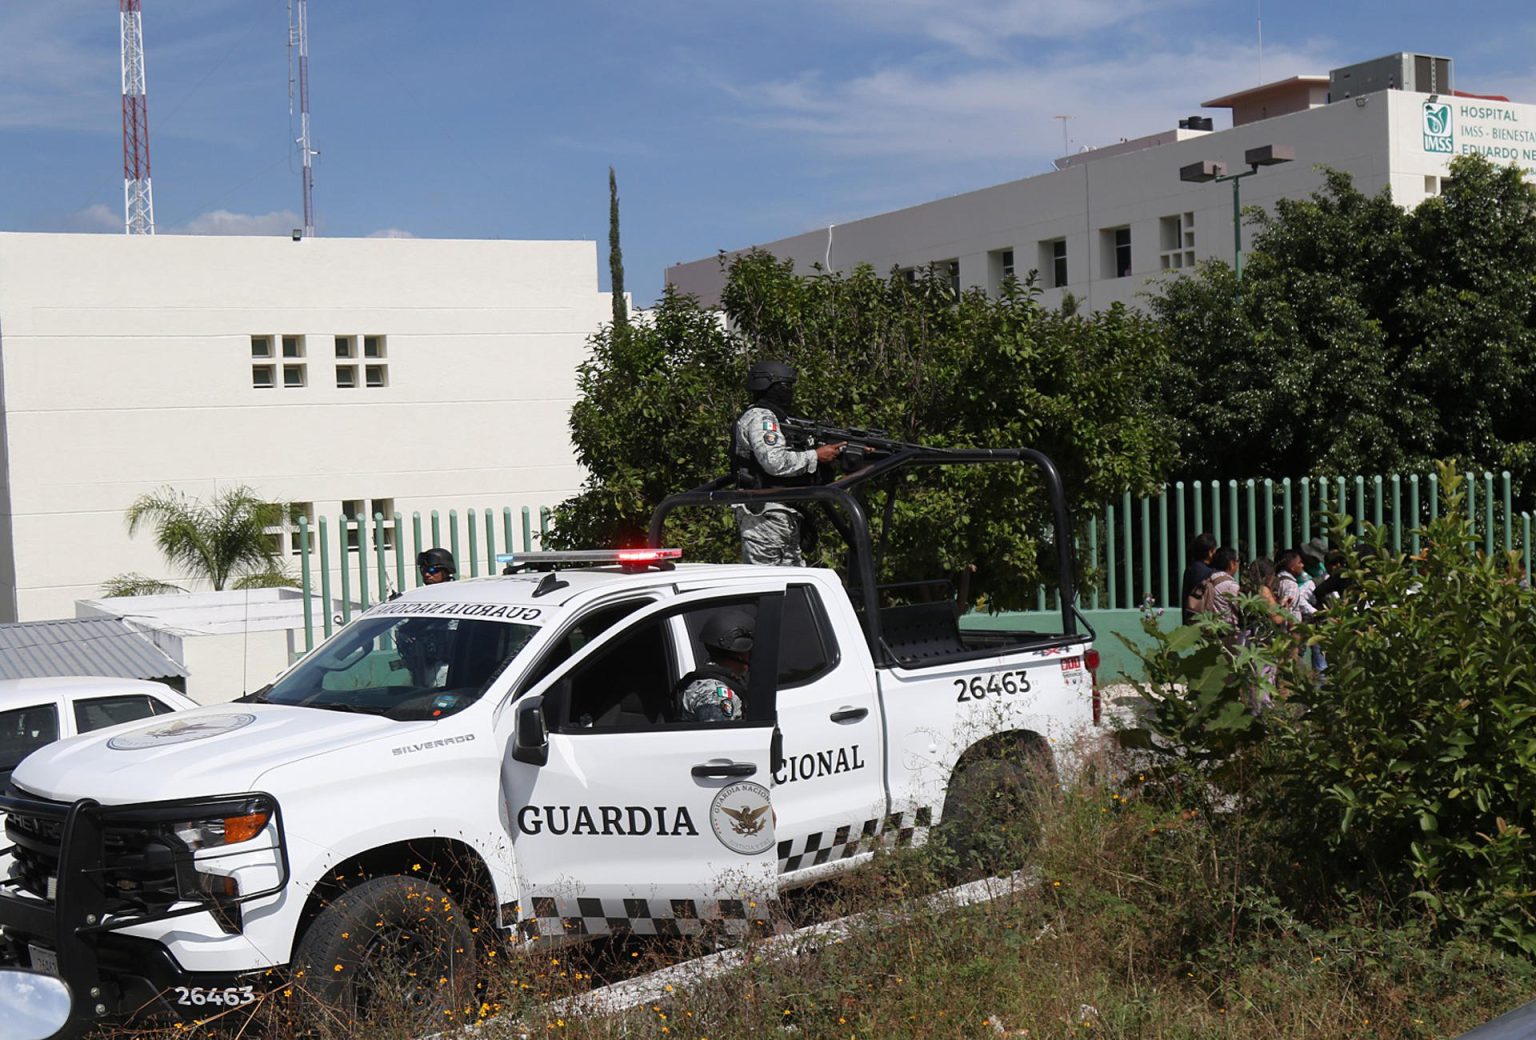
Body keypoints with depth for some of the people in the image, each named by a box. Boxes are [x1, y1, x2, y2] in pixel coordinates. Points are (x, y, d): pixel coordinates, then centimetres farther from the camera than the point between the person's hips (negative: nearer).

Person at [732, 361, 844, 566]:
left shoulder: (775, 418, 23)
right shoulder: (761, 417, -10)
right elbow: (775, 462, -24)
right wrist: (816, 456, -14)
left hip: (783, 517, 10)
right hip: (766, 514, -10)